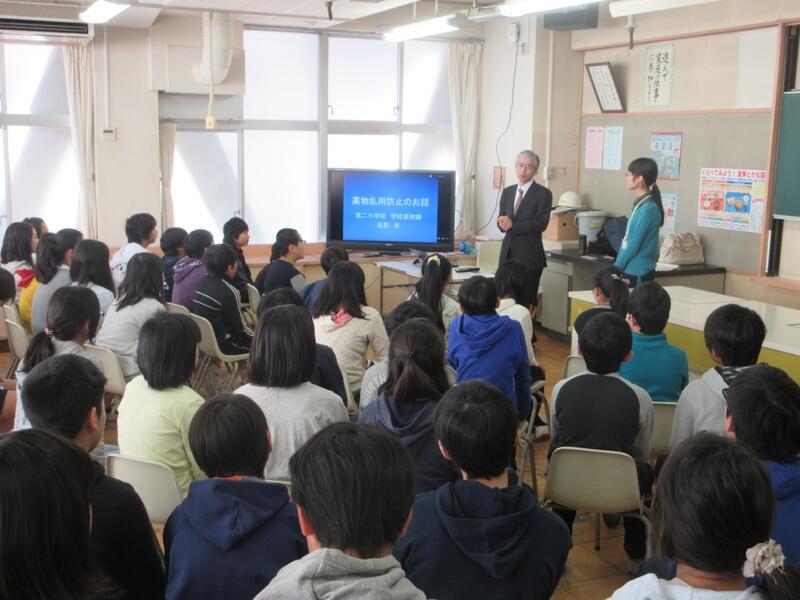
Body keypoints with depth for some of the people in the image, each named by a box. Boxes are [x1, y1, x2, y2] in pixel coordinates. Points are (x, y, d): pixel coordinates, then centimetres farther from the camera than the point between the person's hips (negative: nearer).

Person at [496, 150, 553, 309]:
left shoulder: (543, 194, -3)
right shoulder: (507, 192, 14)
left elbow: (541, 223, -13)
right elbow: (501, 221, 11)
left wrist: (513, 225, -16)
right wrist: (503, 222, -13)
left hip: (529, 256, -5)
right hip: (508, 253, 5)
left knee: (527, 301, -3)